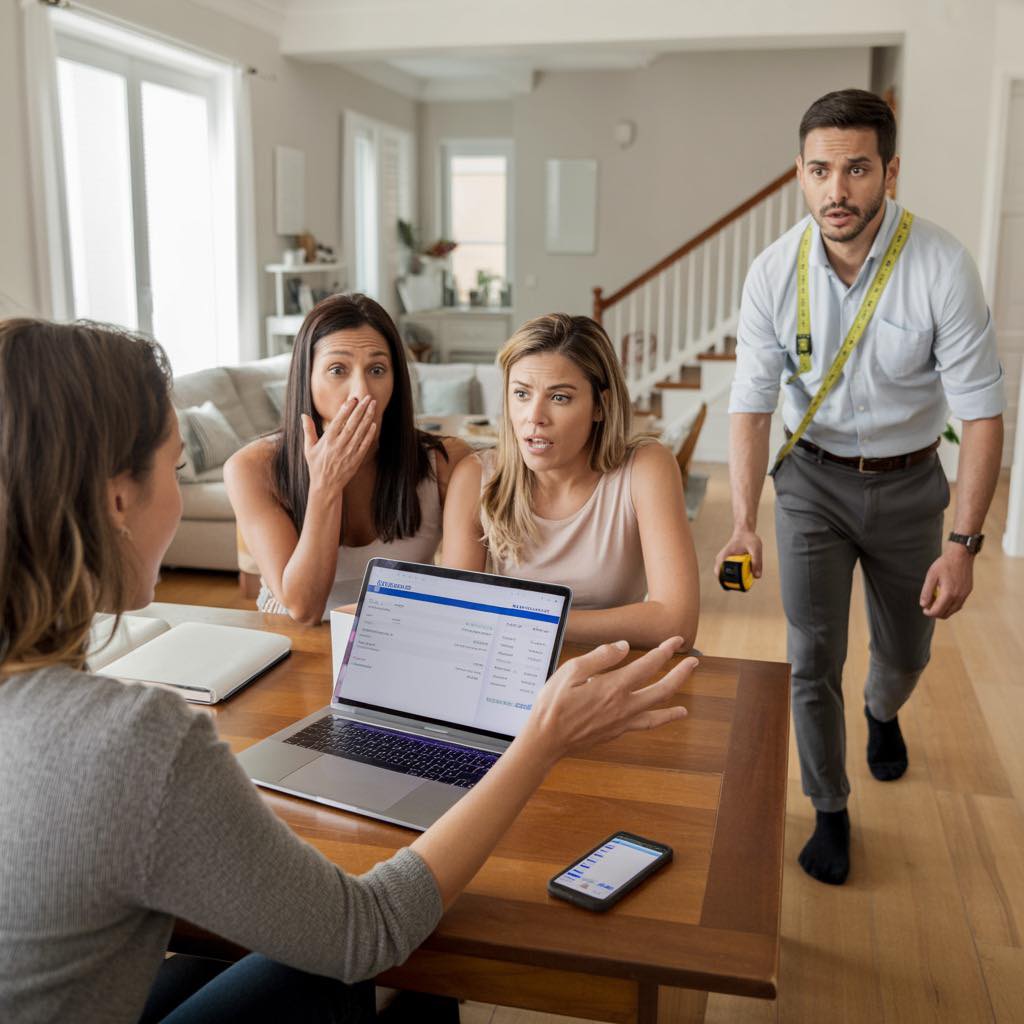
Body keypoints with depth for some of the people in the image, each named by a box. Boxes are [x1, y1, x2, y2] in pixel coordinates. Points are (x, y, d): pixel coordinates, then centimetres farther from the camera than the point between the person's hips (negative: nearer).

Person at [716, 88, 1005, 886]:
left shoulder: (942, 267, -22)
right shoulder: (775, 272, -15)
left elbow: (982, 412, -18)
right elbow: (752, 403, -12)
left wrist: (964, 544, -21)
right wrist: (744, 521, -22)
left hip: (908, 484, 0)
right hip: (813, 478, 0)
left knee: (906, 650, 18)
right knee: (813, 657, -2)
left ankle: (884, 713, 55)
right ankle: (830, 812, 21)